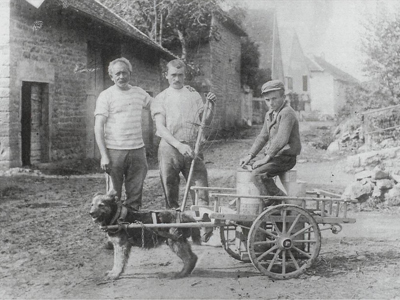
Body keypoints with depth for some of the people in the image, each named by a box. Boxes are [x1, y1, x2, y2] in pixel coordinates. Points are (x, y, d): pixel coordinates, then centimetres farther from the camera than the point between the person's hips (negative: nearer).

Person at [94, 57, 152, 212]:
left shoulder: (139, 93, 11)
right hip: (115, 151, -4)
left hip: (137, 150, 4)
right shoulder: (106, 96, -1)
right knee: (113, 195, 2)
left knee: (135, 194, 8)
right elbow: (98, 127, -5)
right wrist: (104, 156, -13)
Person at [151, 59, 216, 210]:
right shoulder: (161, 98, 7)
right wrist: (179, 145, -19)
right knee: (170, 193, 4)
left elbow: (205, 121, 15)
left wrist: (211, 106, -4)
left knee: (201, 191, -6)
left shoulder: (193, 94, 15)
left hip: (192, 148, 1)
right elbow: (161, 127, -5)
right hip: (169, 147, -1)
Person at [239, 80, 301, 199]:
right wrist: (250, 155, 9)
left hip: (286, 157, -9)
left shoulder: (287, 113, -16)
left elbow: (281, 140, -26)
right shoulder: (269, 114, 15)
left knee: (257, 174, -25)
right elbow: (263, 137, 19)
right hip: (274, 156, 9)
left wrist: (267, 157, -21)